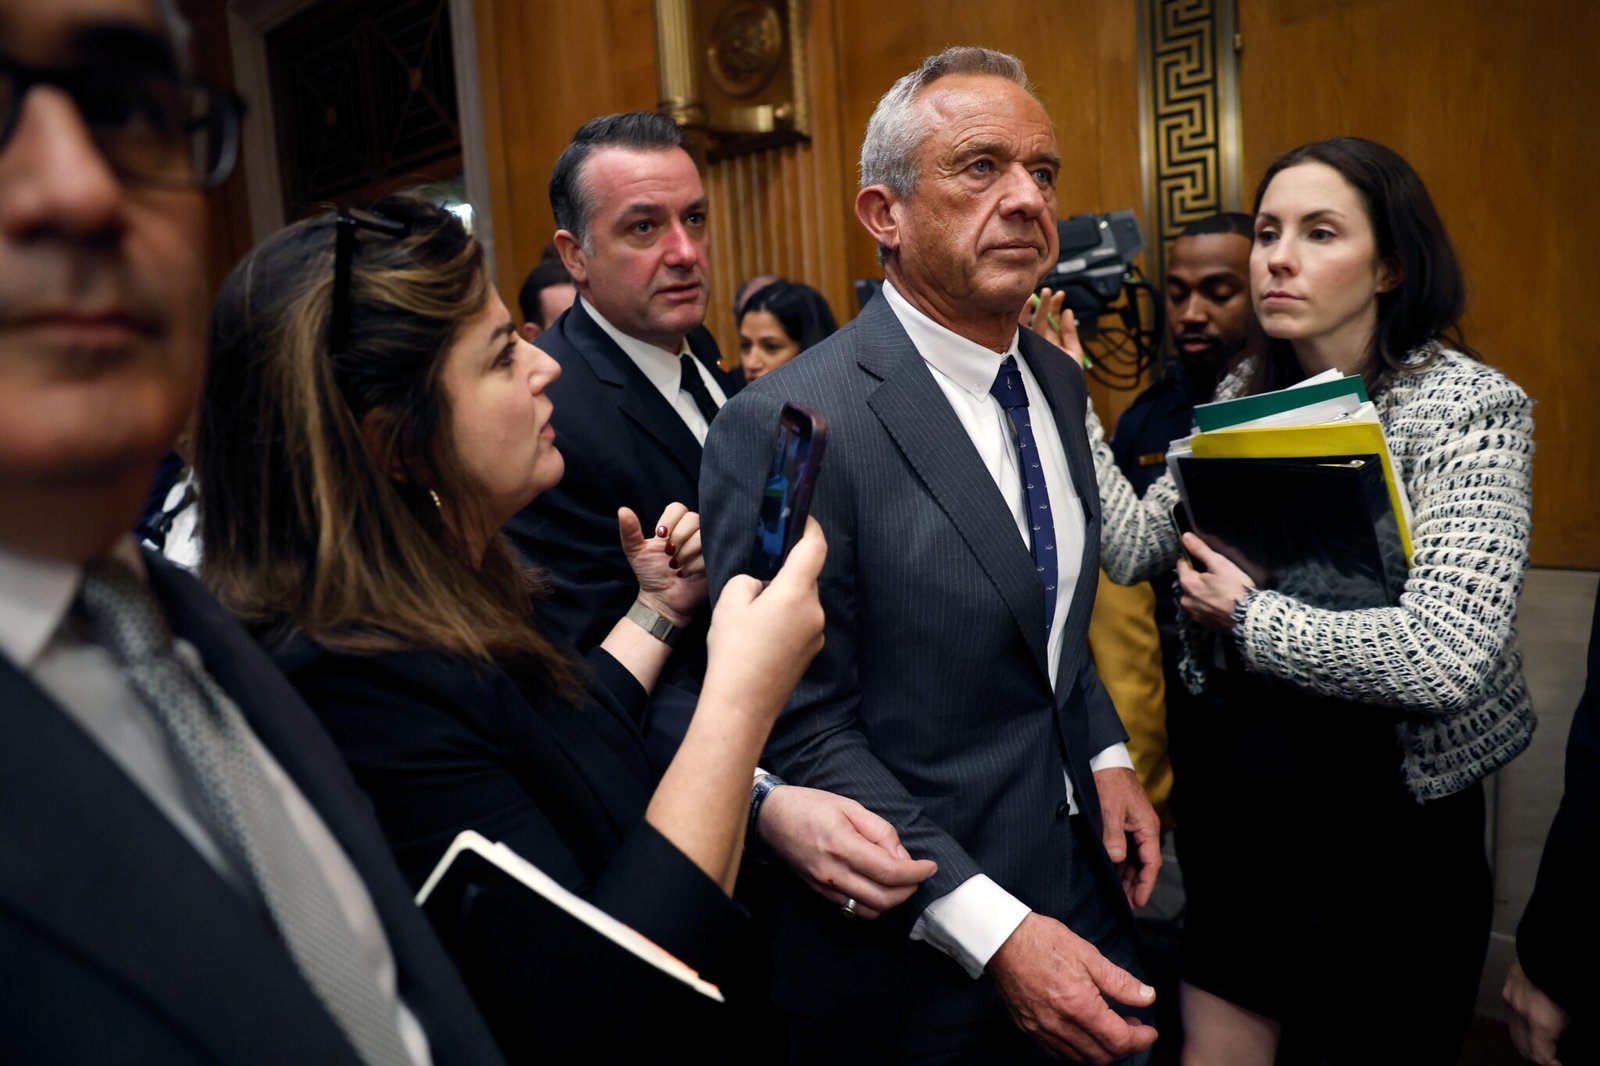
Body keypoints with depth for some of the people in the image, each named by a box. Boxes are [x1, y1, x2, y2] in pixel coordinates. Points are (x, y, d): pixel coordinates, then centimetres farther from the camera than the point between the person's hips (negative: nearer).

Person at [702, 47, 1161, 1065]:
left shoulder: (1060, 381, 3)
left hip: (1079, 889, 7)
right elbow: (800, 727, -21)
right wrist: (990, 931, -23)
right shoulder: (787, 424, -23)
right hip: (918, 951, -7)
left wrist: (1105, 753, 2)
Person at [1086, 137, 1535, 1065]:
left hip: (1385, 813, -4)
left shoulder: (1469, 406, -15)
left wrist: (1248, 616, -17)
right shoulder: (1245, 394, 2)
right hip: (1236, 794, 5)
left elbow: (1446, 657, -26)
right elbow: (1134, 550, -5)